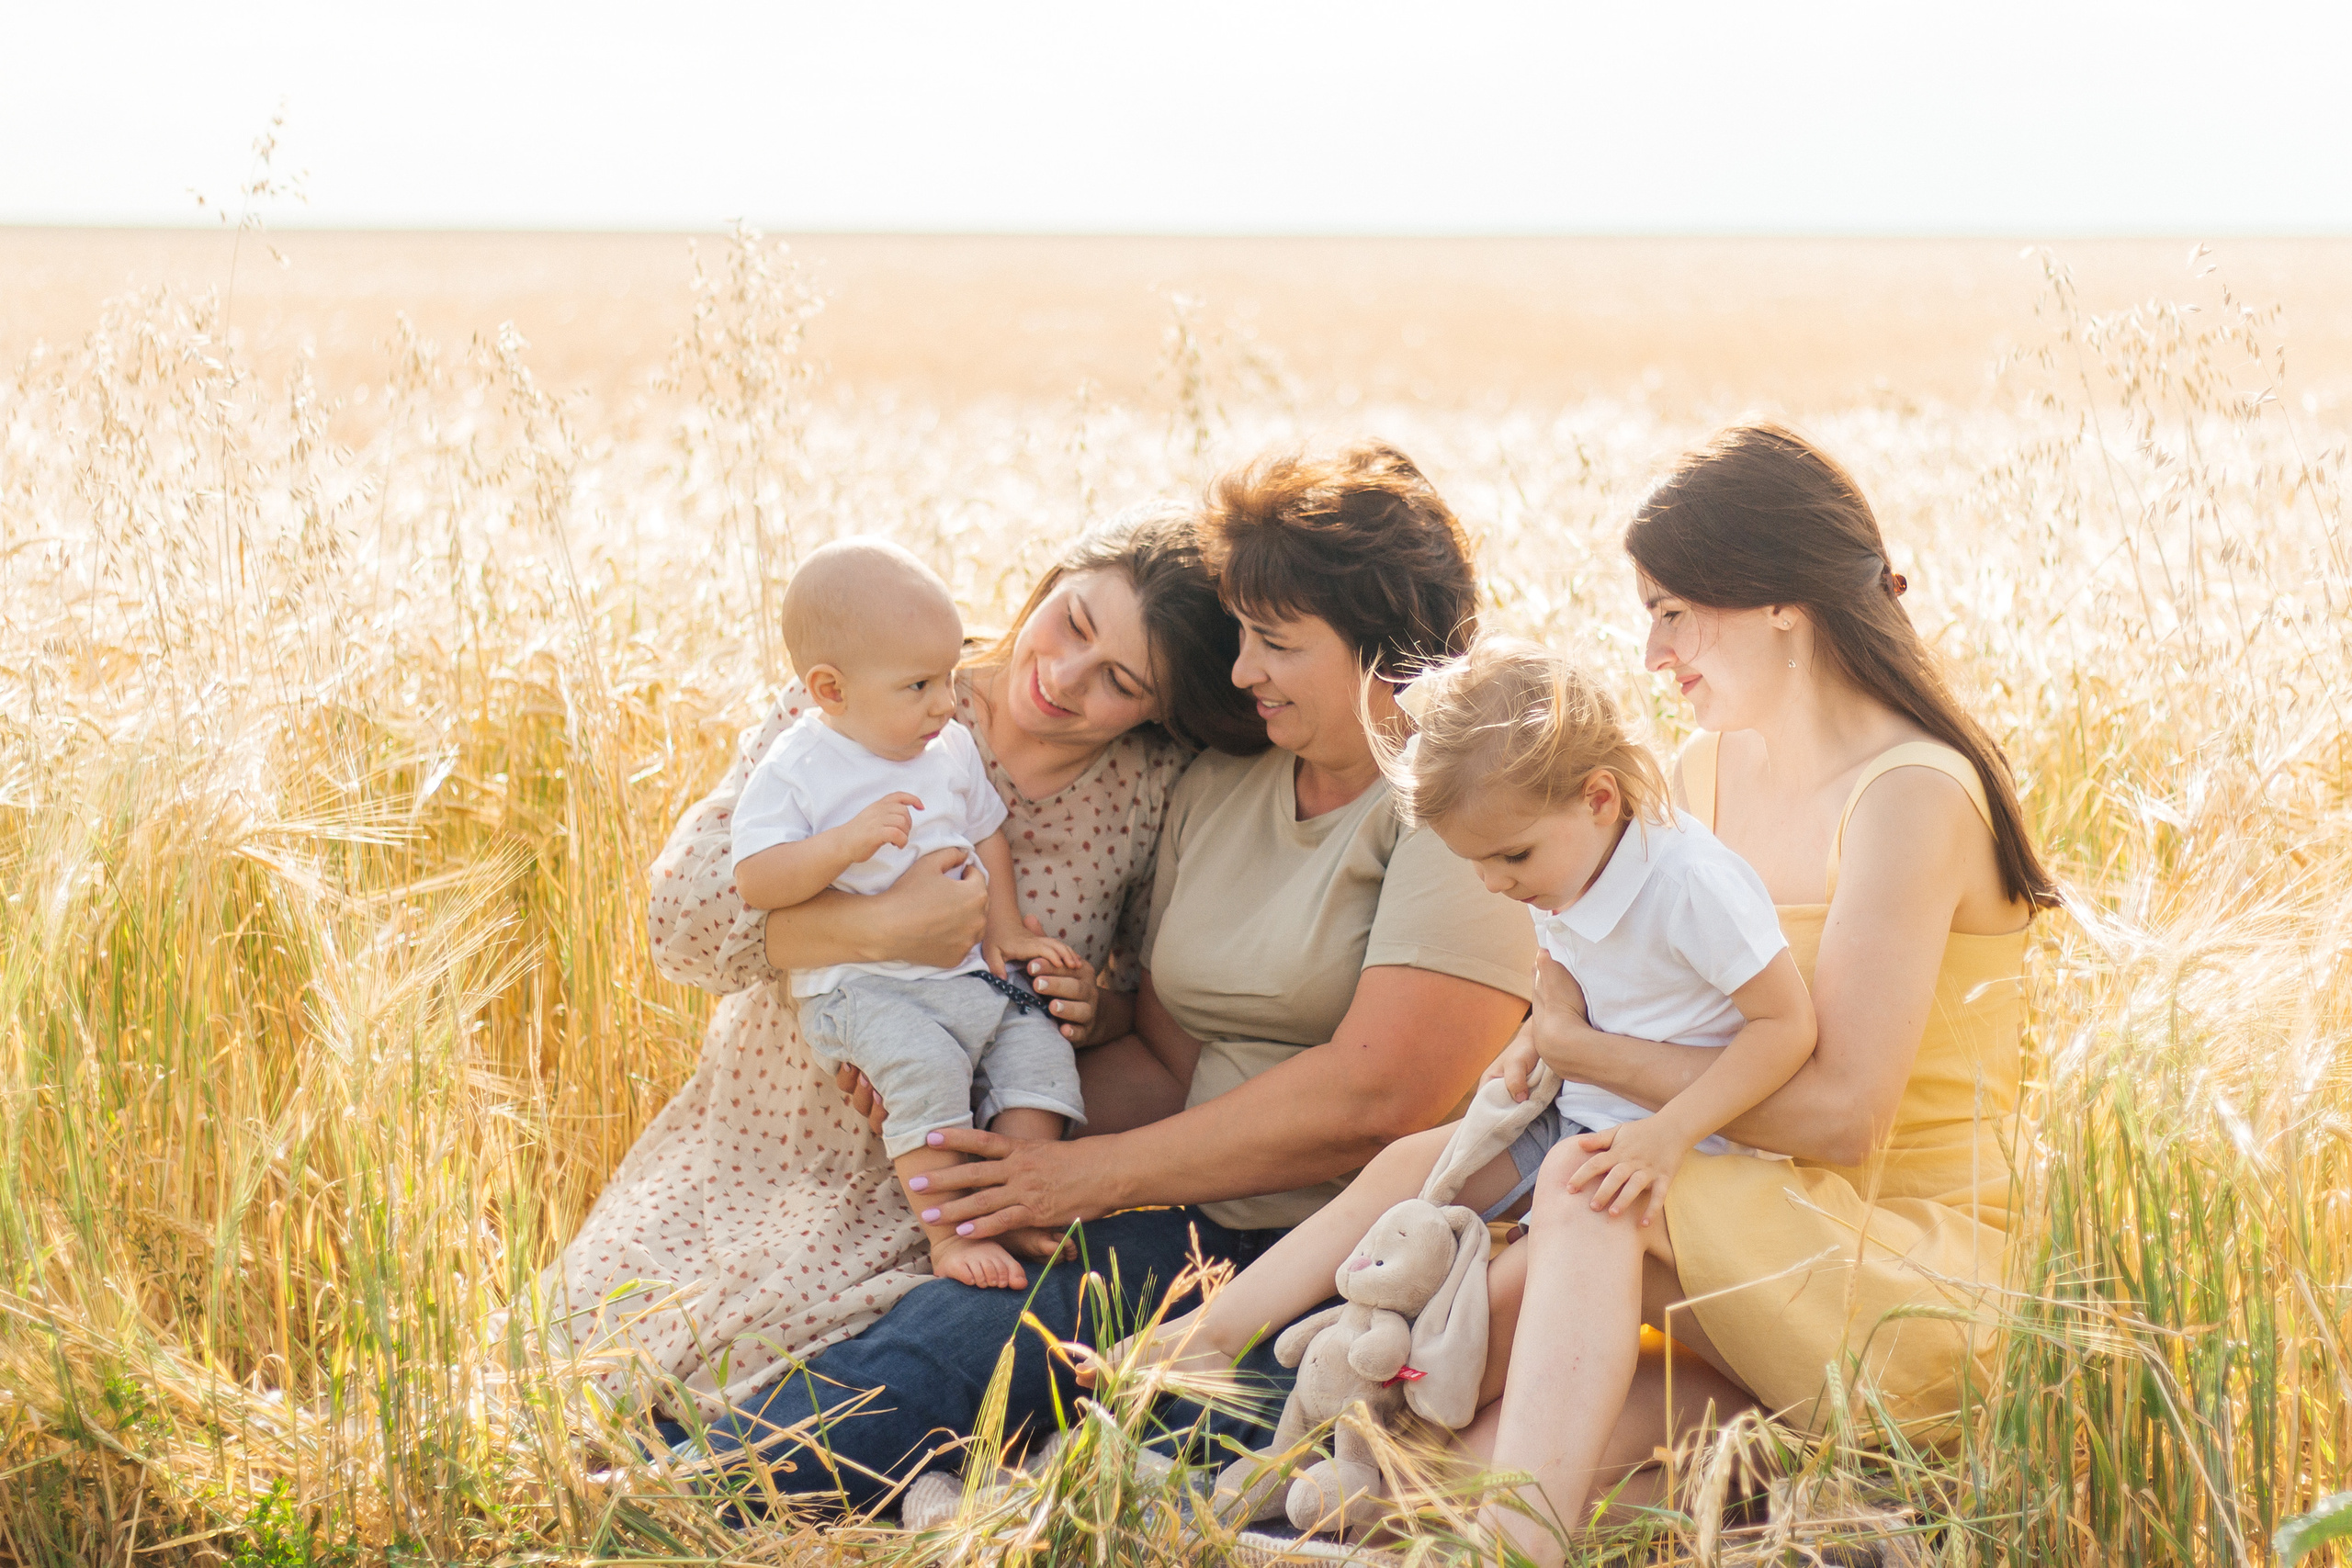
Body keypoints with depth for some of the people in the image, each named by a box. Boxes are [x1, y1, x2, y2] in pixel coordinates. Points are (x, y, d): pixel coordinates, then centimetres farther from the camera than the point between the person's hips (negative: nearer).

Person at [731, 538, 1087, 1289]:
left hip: (967, 972, 7)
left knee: (1039, 1046, -9)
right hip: (859, 990, -7)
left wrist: (1006, 928, 10)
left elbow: (986, 833, 22)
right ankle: (948, 1231, -22)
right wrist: (848, 840, -28)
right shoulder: (794, 771, -9)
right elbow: (754, 882, -16)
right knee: (927, 1063, -30)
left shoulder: (953, 749, 9)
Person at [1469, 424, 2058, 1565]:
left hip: (1921, 1277, -6)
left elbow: (1837, 1114, -21)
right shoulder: (1710, 774, 10)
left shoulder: (1910, 797, -15)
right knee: (1486, 1457, -19)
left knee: (1589, 1190, -31)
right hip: (1746, 1238, 6)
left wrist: (1585, 1050, -15)